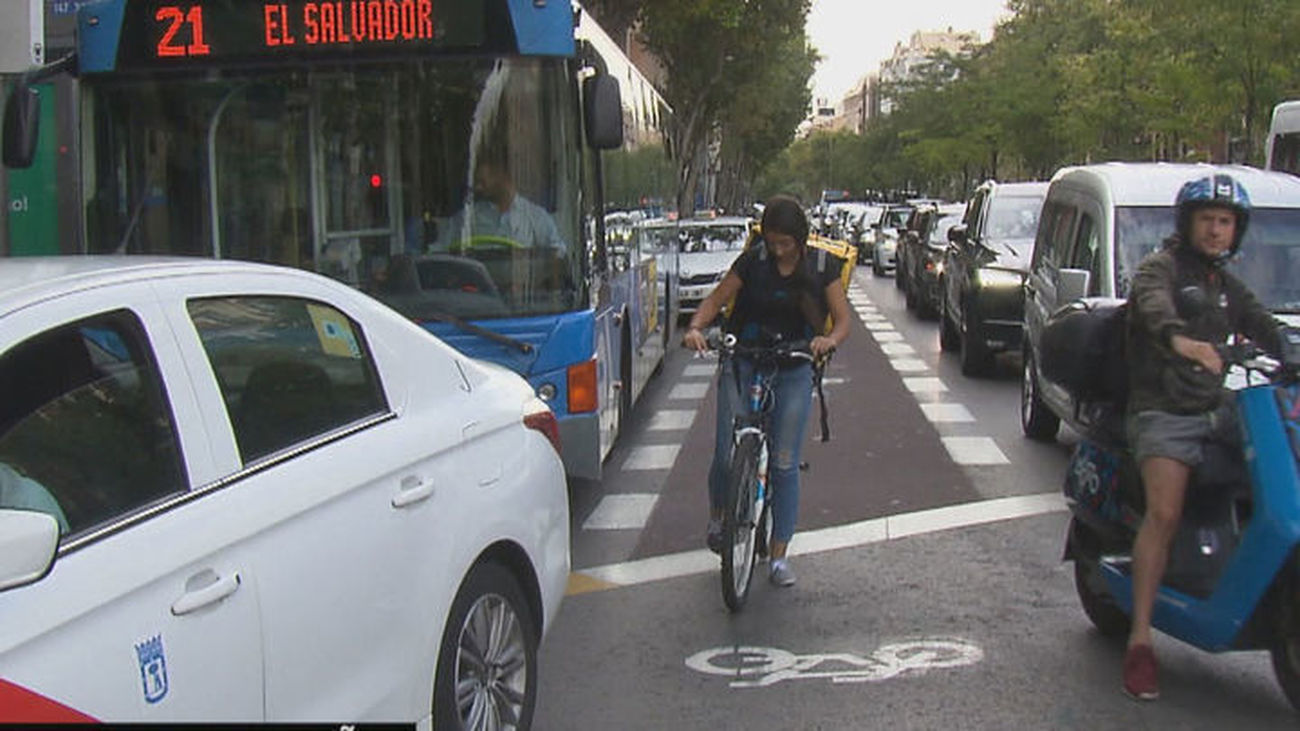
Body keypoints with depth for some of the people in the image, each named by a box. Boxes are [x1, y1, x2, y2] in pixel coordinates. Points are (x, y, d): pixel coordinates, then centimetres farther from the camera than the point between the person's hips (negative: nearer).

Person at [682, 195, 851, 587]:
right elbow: (717, 299, 1)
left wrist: (829, 340, -26)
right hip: (742, 364, 0)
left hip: (794, 371, 0)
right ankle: (717, 517, 25)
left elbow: (843, 319, -3)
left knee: (785, 464, -1)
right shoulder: (752, 261, -4)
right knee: (727, 455, -7)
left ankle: (779, 555, 9)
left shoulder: (820, 268, -2)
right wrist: (695, 328, -20)